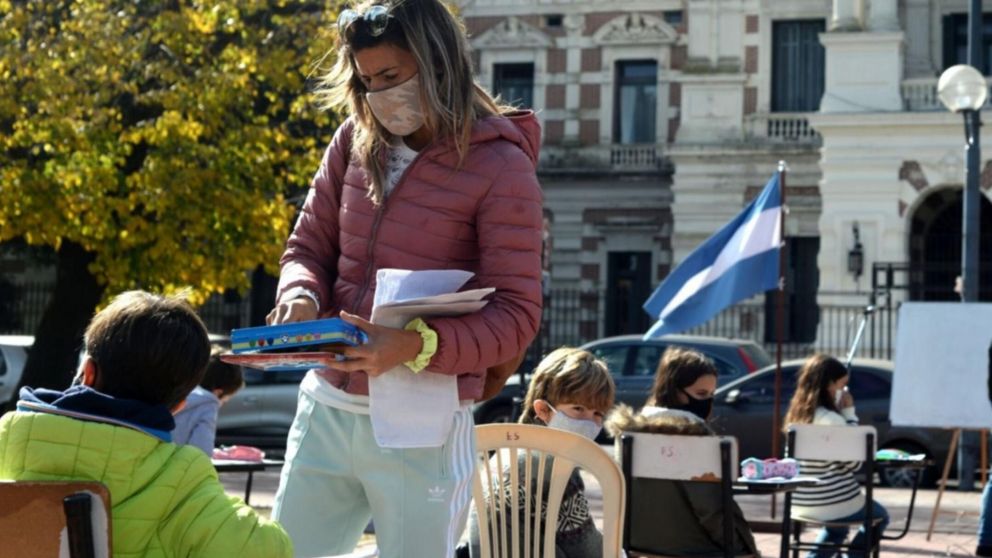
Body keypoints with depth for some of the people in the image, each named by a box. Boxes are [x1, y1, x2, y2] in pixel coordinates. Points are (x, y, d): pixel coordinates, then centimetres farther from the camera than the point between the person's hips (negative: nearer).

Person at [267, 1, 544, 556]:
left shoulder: (500, 167, -11)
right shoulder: (355, 142, 5)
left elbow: (516, 317, -13)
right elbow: (308, 249, 13)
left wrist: (417, 346, -29)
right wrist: (301, 296, -11)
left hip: (422, 429, -5)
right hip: (325, 410, 5)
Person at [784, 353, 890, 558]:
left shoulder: (796, 415, 4)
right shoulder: (831, 419, -20)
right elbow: (854, 462, -10)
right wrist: (850, 413, -9)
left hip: (801, 504, 7)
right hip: (835, 503, -7)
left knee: (838, 526, 38)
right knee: (879, 516, 24)